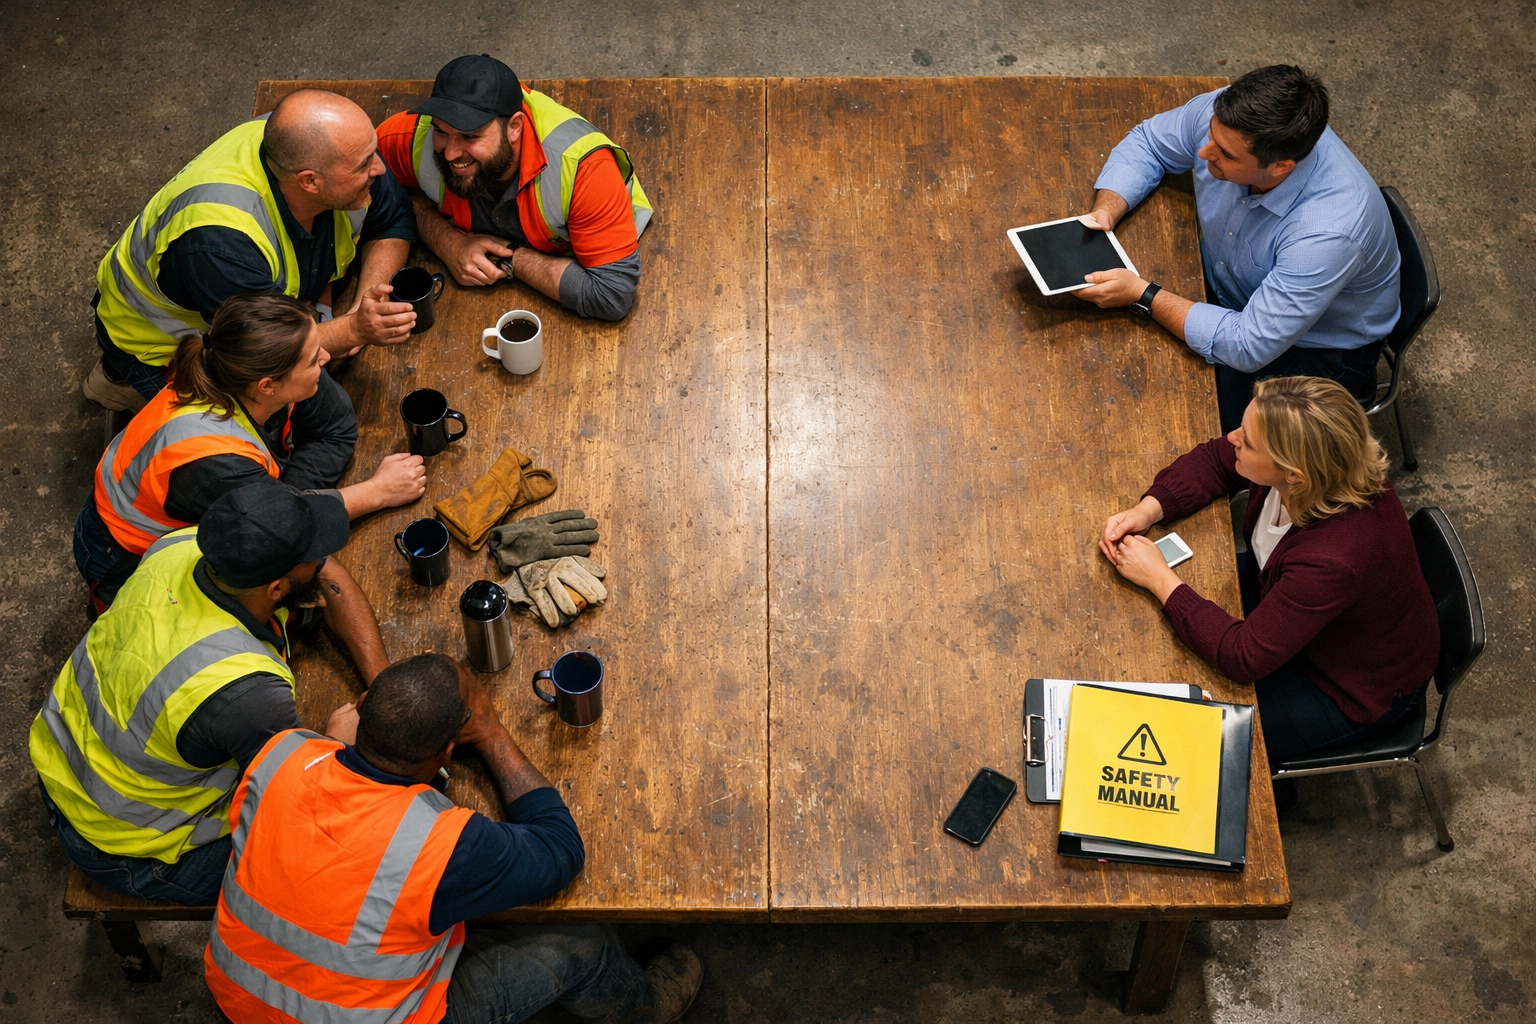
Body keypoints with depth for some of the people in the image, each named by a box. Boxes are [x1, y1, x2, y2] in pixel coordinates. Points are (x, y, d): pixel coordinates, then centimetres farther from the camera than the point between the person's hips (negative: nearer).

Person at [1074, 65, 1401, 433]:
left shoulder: (1329, 231, -41)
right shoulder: (1227, 117, -24)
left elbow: (1248, 348, -35)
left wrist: (1143, 296, -33)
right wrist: (1106, 209, -20)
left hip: (1314, 348, -6)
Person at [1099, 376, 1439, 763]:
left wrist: (1160, 579, -31)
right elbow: (1213, 459, -4)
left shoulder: (1336, 557, -45)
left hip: (1358, 687, -7)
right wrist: (1148, 509, -21)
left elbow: (1244, 656, -37)